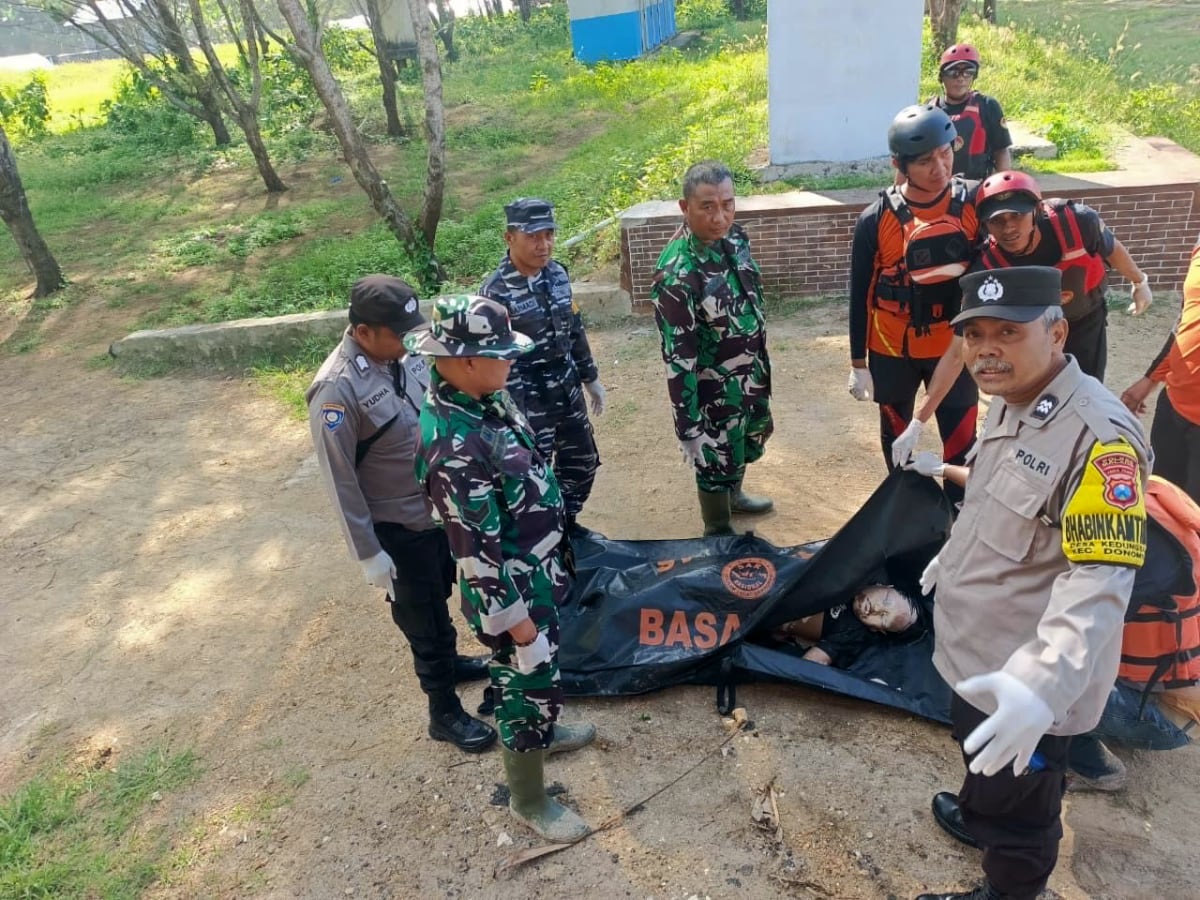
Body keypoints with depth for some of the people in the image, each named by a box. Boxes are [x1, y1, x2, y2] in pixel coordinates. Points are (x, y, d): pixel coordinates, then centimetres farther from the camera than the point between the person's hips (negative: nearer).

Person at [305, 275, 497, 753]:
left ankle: (447, 660, 53)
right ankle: (445, 713, 29)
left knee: (440, 596, 28)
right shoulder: (338, 390, -27)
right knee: (422, 617, 10)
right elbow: (340, 480, -22)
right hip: (398, 528, -7)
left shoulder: (403, 353, -6)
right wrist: (369, 554, -18)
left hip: (440, 506, 7)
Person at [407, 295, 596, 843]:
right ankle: (527, 800, 34)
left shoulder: (483, 398, -5)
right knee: (529, 683, 11)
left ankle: (543, 733, 57)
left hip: (536, 567, 9)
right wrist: (516, 617, -19)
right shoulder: (454, 446, -34)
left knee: (538, 674, 30)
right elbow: (476, 549, -28)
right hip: (511, 586, -9)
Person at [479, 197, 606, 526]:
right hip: (529, 399, -7)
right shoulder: (495, 292, -19)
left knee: (583, 462, 19)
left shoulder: (557, 273, 2)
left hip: (568, 390, 7)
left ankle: (567, 525, 41)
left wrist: (590, 378, 18)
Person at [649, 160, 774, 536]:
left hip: (752, 373, 8)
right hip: (714, 389, -8)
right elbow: (678, 358, -27)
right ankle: (719, 534, 38)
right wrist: (688, 428, -24)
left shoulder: (733, 237, -7)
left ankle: (734, 496, 57)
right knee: (717, 462, 13)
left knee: (748, 443, 28)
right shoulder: (677, 274, -30)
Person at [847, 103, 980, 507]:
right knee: (897, 439, 17)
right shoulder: (877, 219, -13)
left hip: (955, 348, 1)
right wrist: (858, 363, -3)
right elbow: (861, 294, -6)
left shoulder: (973, 203, -8)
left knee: (962, 443, 4)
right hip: (892, 352, 0)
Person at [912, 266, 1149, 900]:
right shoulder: (1009, 403, 1)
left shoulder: (1099, 436, -30)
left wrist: (1041, 684, -44)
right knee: (974, 746, 33)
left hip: (1029, 676, -9)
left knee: (1016, 809, 13)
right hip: (978, 651, 9)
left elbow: (1101, 579, -34)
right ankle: (976, 812, 61)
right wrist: (952, 556, 30)